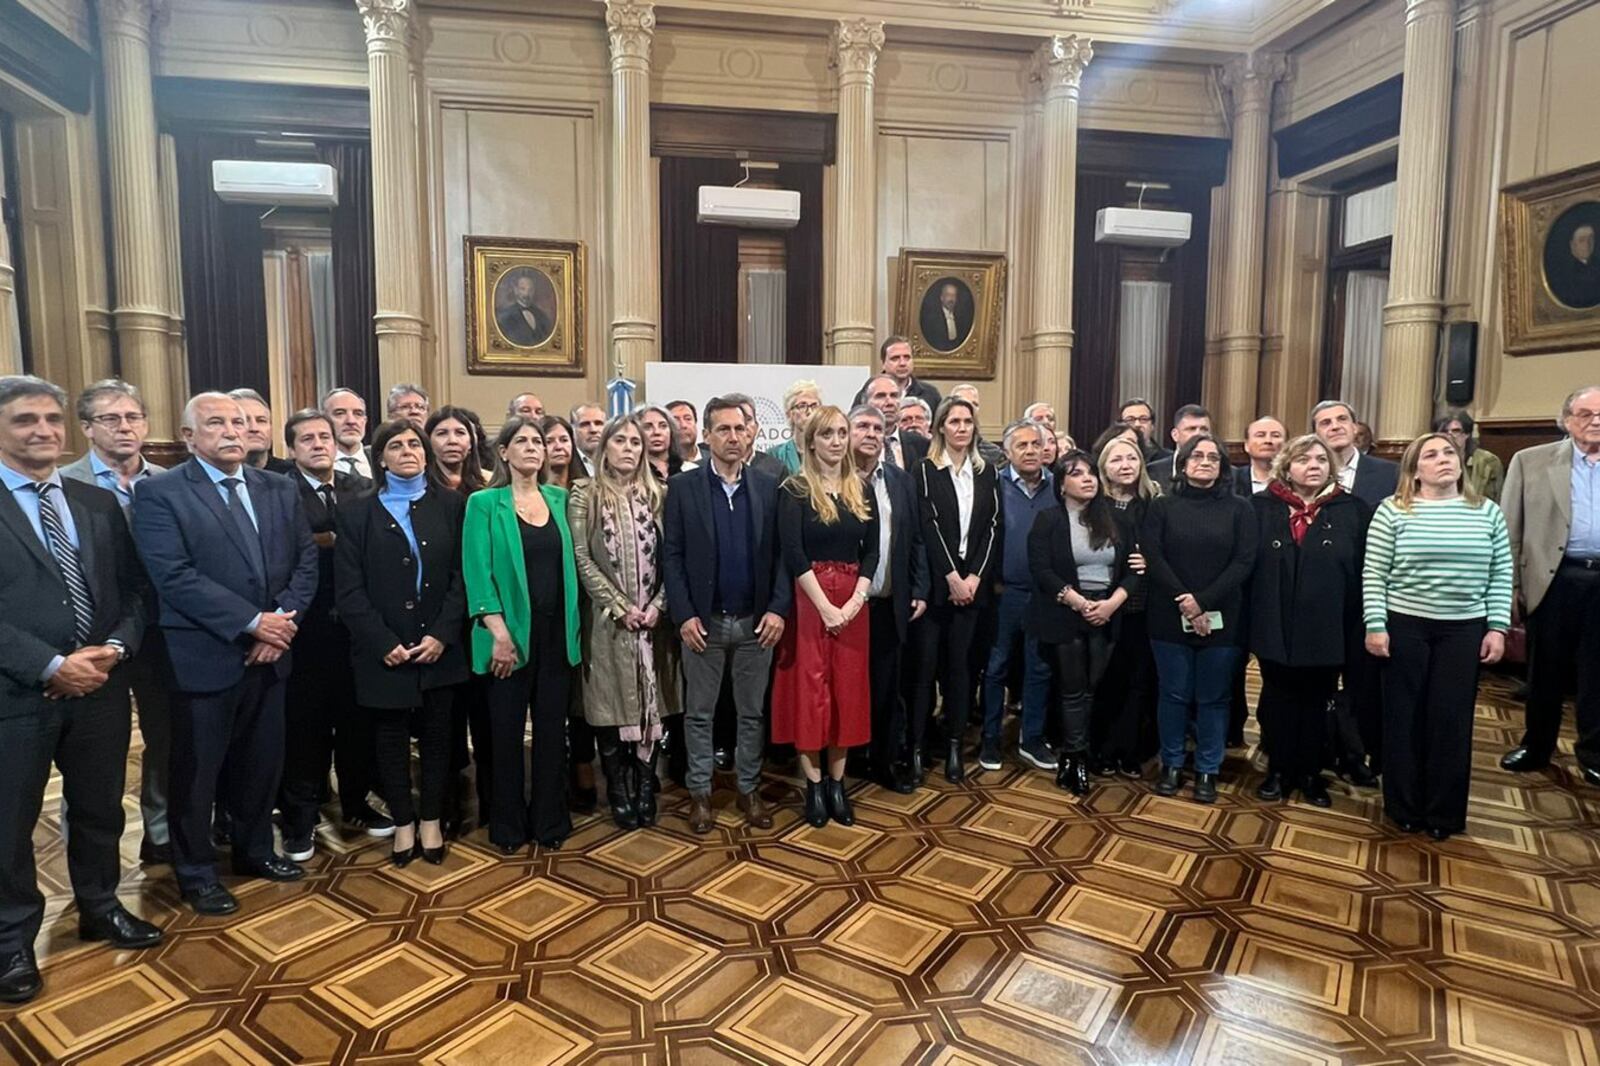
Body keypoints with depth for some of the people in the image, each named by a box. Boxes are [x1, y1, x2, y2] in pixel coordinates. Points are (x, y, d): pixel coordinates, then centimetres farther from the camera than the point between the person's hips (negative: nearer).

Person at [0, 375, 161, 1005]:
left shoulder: (100, 504, 8)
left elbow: (134, 591, 6)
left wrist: (114, 650, -10)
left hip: (101, 686, 4)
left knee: (100, 809, 18)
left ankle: (99, 907, 38)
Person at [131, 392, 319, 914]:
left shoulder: (280, 489, 8)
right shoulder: (160, 492, -7)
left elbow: (306, 561, 4)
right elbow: (174, 577, -17)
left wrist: (282, 620, -11)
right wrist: (252, 622, -19)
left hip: (270, 654, 5)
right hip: (204, 657, -4)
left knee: (261, 764, 17)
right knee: (196, 772, 10)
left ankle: (255, 850, 37)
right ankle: (196, 872, 29)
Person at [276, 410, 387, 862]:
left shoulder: (362, 489, 7)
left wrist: (325, 540, -8)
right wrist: (345, 541, -15)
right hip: (305, 627, -3)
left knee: (357, 718, 13)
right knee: (304, 723, 7)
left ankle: (355, 806, 30)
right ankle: (300, 818, 23)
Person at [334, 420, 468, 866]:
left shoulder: (451, 504, 3)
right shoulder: (358, 512, 3)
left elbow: (462, 575, -1)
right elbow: (348, 588, -3)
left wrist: (442, 634, -11)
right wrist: (383, 643, -12)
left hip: (439, 647, 0)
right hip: (384, 652, 0)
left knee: (436, 736, 10)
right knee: (391, 739, 11)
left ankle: (431, 820, 25)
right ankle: (403, 823, 27)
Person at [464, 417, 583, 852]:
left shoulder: (559, 499, 9)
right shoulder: (485, 503, -3)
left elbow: (569, 563, 9)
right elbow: (477, 571, -9)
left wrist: (574, 625, 1)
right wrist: (499, 633, -16)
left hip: (557, 632, 3)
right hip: (511, 633, -3)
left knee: (552, 729, 11)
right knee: (507, 730, 9)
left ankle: (549, 821, 25)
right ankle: (508, 827, 24)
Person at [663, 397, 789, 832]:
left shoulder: (768, 487, 4)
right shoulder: (682, 487, -1)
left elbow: (780, 553, 2)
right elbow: (672, 556, -3)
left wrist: (778, 608, -8)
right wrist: (684, 615, -11)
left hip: (756, 621, 2)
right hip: (704, 621, -1)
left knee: (752, 712, 12)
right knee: (699, 713, 11)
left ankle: (748, 789, 27)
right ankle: (699, 792, 25)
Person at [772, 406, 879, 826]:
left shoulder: (862, 491, 9)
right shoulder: (794, 490, -4)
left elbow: (871, 551, 5)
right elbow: (792, 554, -12)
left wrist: (856, 600, -9)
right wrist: (825, 606, -16)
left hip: (852, 601, 4)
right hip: (808, 599, -4)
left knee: (847, 690, 8)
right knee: (808, 690, 1)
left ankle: (837, 782, 20)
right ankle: (813, 784, 14)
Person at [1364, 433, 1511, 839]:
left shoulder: (1487, 511, 4)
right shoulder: (1393, 511, -5)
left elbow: (1501, 575, 7)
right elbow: (1374, 574, -5)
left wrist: (1497, 627, 1)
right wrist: (1375, 625, -9)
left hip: (1464, 630, 2)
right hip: (1405, 626, -2)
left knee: (1452, 720, 7)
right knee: (1404, 717, 7)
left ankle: (1444, 811, 22)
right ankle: (1404, 806, 21)